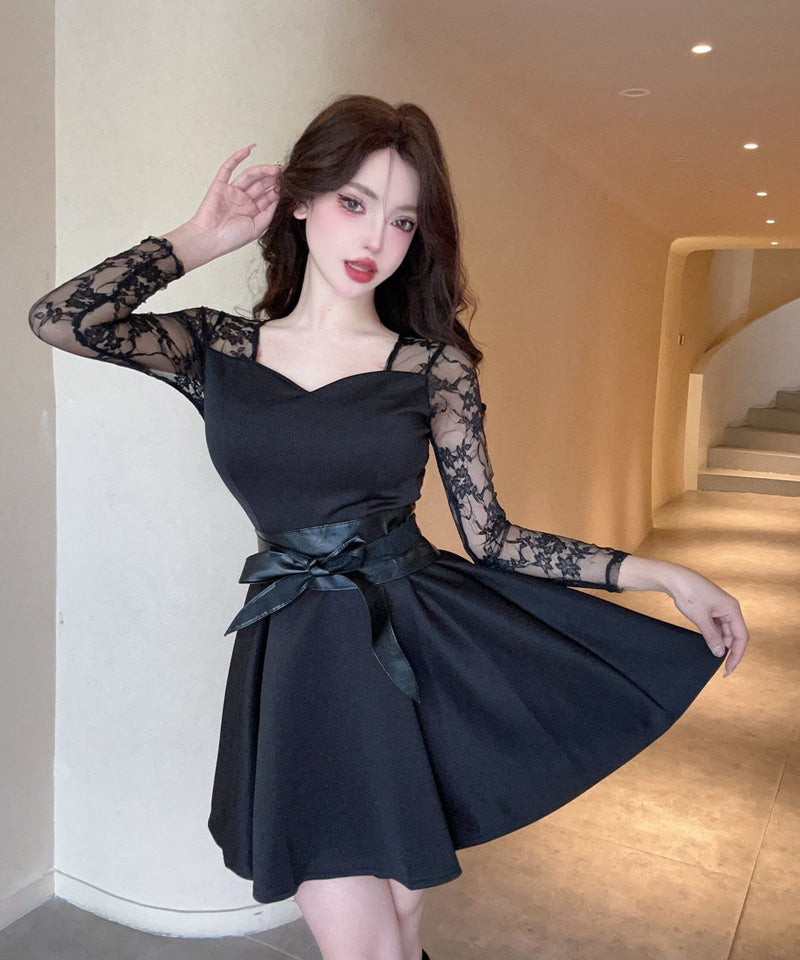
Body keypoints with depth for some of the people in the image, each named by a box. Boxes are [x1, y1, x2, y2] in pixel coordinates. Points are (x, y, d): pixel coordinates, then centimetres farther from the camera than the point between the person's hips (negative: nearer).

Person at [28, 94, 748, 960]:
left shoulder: (433, 366, -1)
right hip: (300, 666, 0)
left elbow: (488, 538, 0)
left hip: (427, 645, 0)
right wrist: (204, 237, -1)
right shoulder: (218, 350, 2)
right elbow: (58, 318, -10)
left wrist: (659, 574, -5)